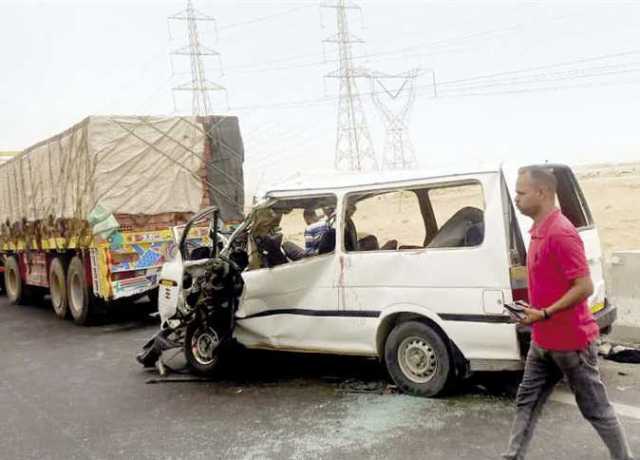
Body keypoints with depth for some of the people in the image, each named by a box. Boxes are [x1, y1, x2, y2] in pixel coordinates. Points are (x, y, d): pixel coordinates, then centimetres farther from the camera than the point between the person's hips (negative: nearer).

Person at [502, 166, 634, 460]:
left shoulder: (561, 232, -22)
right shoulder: (539, 231, 8)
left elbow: (584, 287, -25)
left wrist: (544, 314, -24)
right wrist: (532, 309, 11)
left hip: (571, 341, -9)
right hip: (543, 341, 9)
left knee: (595, 409, 8)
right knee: (527, 401, 14)